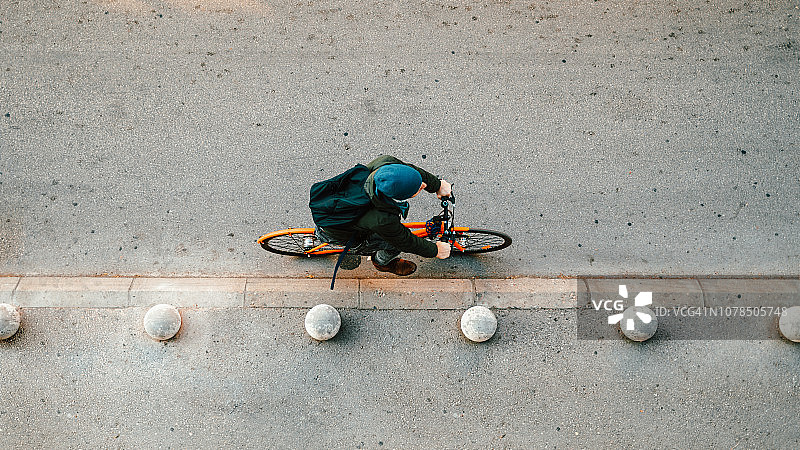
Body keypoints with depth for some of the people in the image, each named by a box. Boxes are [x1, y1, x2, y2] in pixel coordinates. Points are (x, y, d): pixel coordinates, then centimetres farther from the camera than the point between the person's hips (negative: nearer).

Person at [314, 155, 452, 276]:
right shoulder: (383, 220, -42)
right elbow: (406, 242, -21)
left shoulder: (386, 162, -31)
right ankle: (383, 262, 30)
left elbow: (412, 170, -7)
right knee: (397, 242, -5)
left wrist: (437, 185, 8)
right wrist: (435, 250, -3)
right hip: (336, 234, -6)